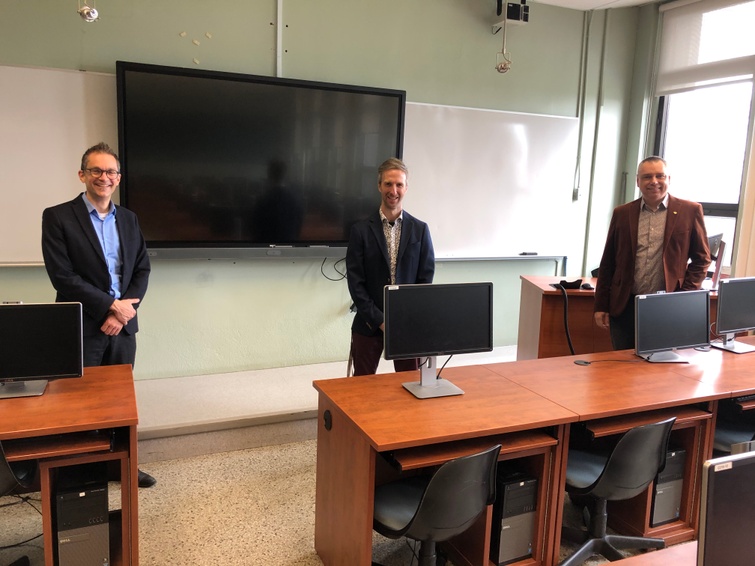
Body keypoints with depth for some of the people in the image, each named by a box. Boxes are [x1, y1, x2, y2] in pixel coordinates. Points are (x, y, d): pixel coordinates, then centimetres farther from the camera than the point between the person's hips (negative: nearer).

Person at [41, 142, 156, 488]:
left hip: (123, 325, 4)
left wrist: (125, 309, -8)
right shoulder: (58, 217, -6)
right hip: (82, 328, -4)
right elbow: (62, 275, -13)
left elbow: (142, 268, 7)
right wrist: (111, 306, -16)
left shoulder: (128, 219, 10)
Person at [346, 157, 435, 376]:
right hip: (369, 324, -1)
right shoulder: (360, 230, -3)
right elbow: (355, 282, -5)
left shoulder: (420, 229, 2)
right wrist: (379, 320, -12)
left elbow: (426, 278, 2)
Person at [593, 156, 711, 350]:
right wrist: (601, 306, 5)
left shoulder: (690, 211, 2)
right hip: (624, 307, 2)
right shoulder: (622, 213, 7)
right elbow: (608, 263, 8)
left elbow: (701, 258, 6)